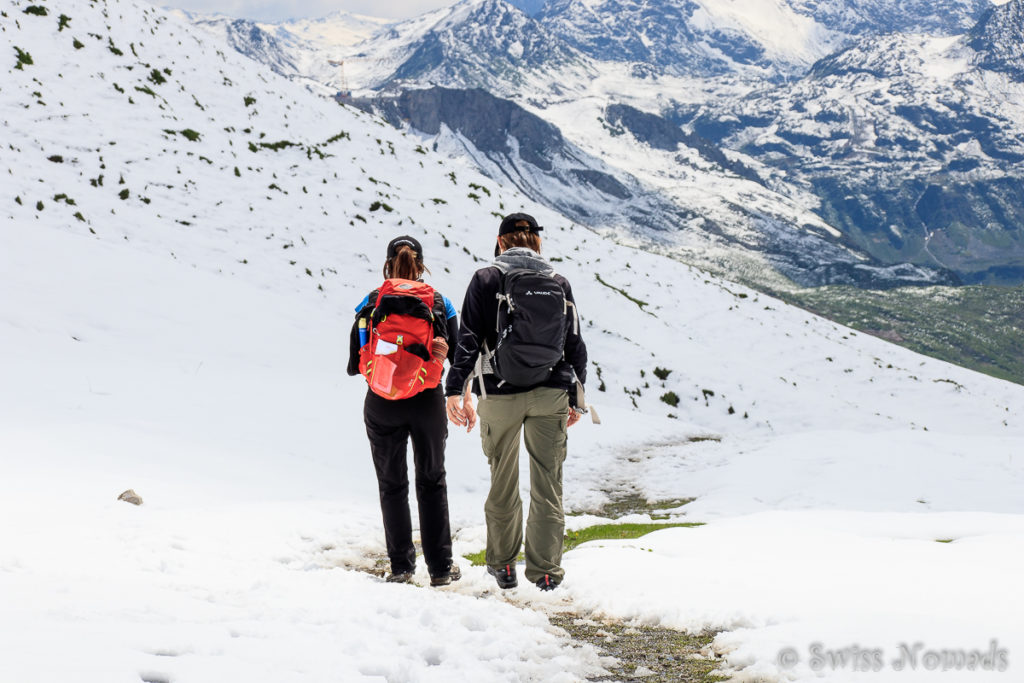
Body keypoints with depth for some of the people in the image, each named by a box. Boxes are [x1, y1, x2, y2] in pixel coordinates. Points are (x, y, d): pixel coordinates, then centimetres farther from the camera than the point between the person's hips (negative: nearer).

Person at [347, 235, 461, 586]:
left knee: (392, 485, 12)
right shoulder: (439, 303, -1)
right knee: (432, 482, 13)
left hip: (382, 406, 0)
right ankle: (440, 567, 13)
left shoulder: (371, 304, -4)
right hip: (427, 403, 1)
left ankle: (401, 567, 11)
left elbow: (354, 365, -2)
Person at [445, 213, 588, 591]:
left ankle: (503, 565, 23)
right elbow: (575, 344, 8)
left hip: (500, 394, -1)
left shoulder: (485, 279, 1)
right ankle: (545, 570, 11)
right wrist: (575, 398, 16)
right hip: (551, 394, 1)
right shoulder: (558, 281, 7)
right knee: (548, 484, 7)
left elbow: (468, 338, -8)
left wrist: (456, 390, -10)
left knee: (502, 482, 12)